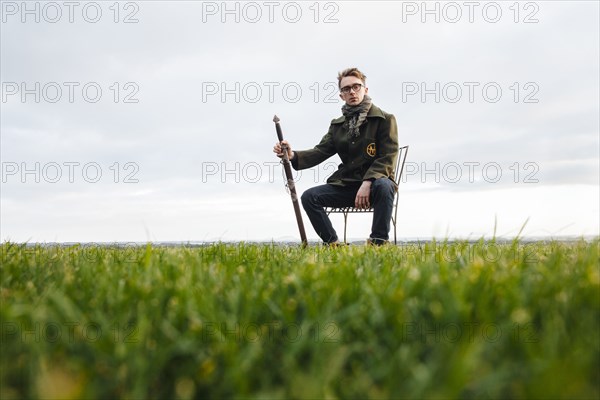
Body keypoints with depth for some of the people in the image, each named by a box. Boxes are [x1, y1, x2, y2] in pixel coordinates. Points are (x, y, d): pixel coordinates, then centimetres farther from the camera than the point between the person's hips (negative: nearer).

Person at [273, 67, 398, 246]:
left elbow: (388, 158, -10)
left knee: (384, 187, -39)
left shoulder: (385, 119, -1)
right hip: (346, 185, 5)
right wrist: (294, 156, -17)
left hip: (375, 183, -4)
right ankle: (333, 245, -11)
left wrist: (368, 183, -26)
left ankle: (378, 243, -28)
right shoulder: (337, 125, 13)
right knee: (309, 196, -14)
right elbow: (320, 151, 4)